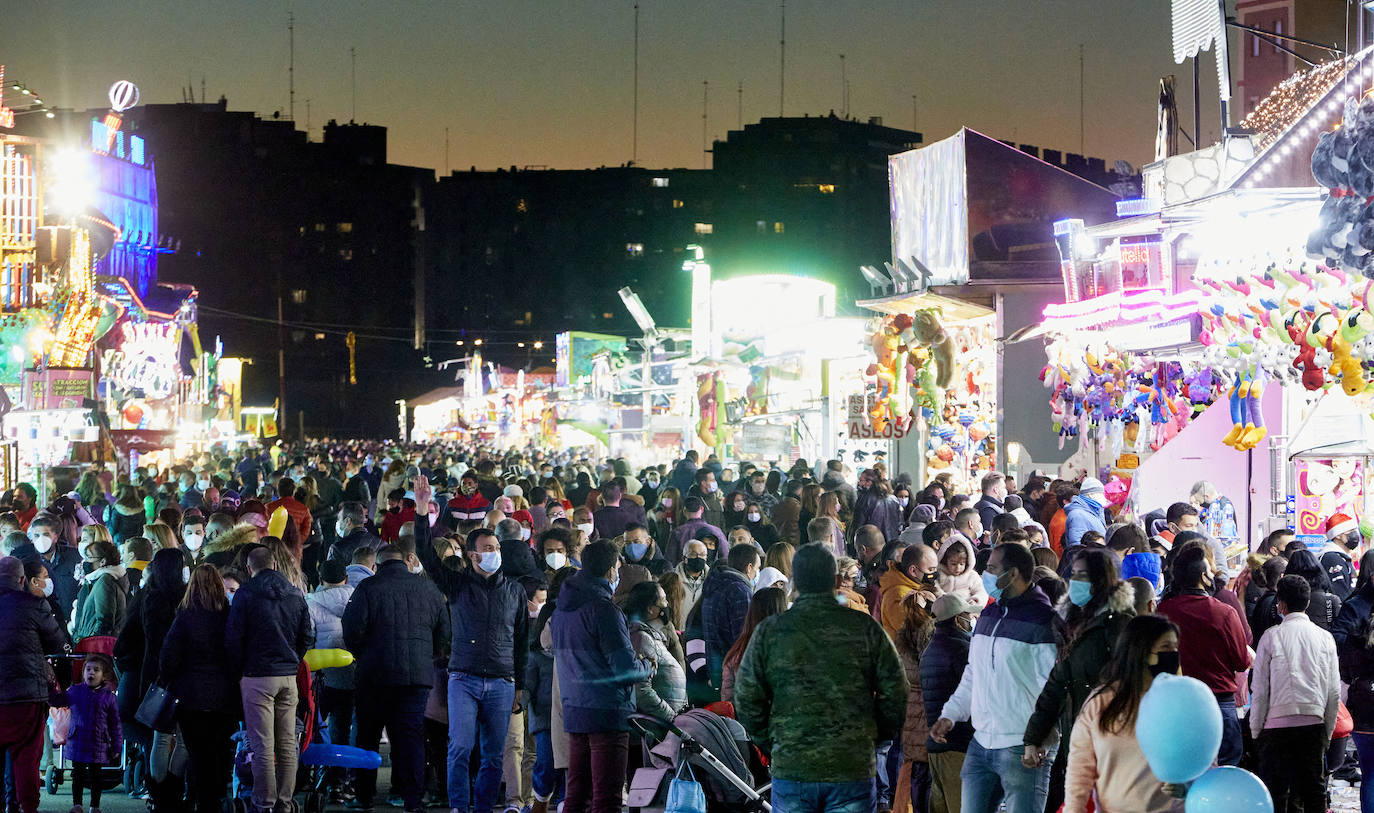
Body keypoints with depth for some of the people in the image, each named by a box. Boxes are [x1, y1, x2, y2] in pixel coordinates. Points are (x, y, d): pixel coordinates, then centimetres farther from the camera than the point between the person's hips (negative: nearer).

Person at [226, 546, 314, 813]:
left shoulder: (246, 594, -6)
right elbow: (307, 637, 14)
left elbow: (233, 638, -7)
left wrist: (236, 671, 4)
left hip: (258, 677, -5)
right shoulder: (296, 595, 10)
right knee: (287, 743, 8)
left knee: (262, 745, -4)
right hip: (289, 677, 5)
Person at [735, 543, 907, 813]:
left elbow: (746, 702, 2)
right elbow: (895, 693, 1)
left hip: (790, 768, 0)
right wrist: (876, 738, 16)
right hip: (854, 770, 0)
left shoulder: (768, 631, 1)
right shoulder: (865, 628, 0)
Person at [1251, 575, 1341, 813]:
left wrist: (1256, 730, 4)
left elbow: (1259, 690, -4)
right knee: (1314, 788, 9)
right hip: (1314, 723, 3)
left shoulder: (1272, 636, -4)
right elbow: (1334, 692, 7)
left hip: (1277, 724, -3)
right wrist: (1327, 734, 15)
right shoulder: (1325, 637, 5)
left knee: (1275, 793, 1)